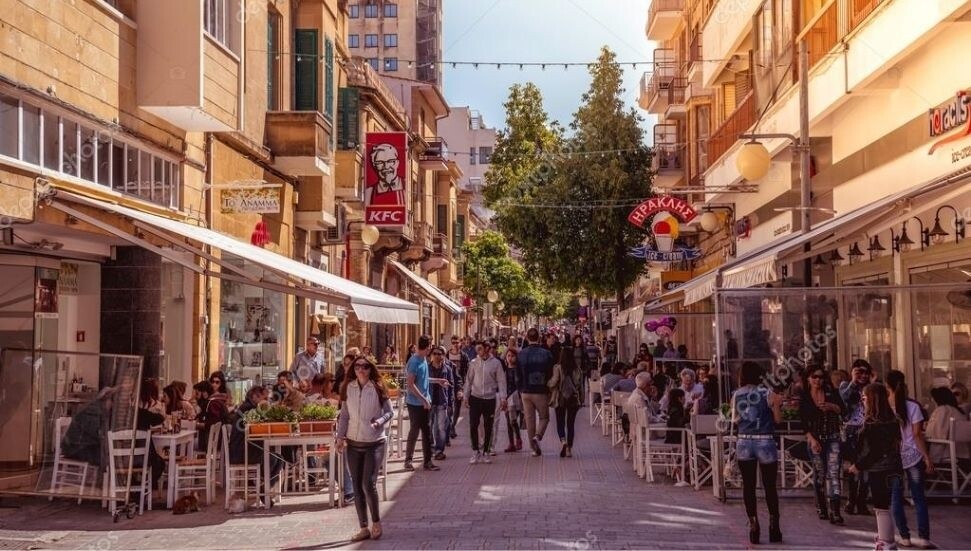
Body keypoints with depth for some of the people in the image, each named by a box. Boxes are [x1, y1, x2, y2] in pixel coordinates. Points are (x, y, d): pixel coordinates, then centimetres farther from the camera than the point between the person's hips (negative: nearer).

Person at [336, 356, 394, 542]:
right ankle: (364, 528, 16)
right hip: (353, 443, 4)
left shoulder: (378, 388, -7)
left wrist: (379, 422, -20)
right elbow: (344, 415, 7)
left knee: (368, 484, -11)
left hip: (374, 443, -4)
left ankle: (376, 523, 10)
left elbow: (389, 412, -2)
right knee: (357, 487, 6)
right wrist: (340, 436, 0)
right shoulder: (348, 387, 2)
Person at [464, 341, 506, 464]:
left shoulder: (496, 363, -3)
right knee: (473, 425, -2)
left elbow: (501, 381, -3)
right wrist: (466, 396, 4)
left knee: (488, 427, 6)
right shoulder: (474, 363, 2)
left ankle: (485, 452, 18)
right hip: (475, 398, 1)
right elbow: (469, 380, 7)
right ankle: (475, 451, 10)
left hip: (490, 399, -1)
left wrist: (502, 398, -9)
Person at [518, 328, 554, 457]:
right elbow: (551, 374, -4)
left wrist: (520, 391, 12)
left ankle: (535, 448, 13)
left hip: (526, 392, 2)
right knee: (544, 417, 12)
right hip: (541, 392, -2)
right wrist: (550, 393, 7)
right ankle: (537, 436, -14)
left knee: (529, 419, 10)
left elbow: (518, 375, 3)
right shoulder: (546, 354, -8)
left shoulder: (521, 354, -2)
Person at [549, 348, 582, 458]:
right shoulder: (577, 369, -1)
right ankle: (569, 448, 10)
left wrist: (549, 385, 6)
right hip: (573, 399, 2)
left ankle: (563, 441, -20)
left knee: (560, 423, 7)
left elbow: (553, 382, -14)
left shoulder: (558, 368, -10)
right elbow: (579, 383, 3)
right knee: (571, 424, 10)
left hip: (560, 399, -2)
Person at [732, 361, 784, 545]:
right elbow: (778, 419, -1)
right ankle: (774, 528, 9)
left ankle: (753, 525, 4)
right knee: (770, 486, 7)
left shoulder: (736, 395, 2)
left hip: (744, 442, 2)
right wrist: (778, 404, 14)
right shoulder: (768, 394, -5)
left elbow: (735, 419, 9)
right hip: (765, 442, -2)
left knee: (748, 486, 6)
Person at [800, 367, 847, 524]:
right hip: (815, 439, 0)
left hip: (833, 438, 0)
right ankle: (821, 508, 23)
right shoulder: (804, 398, 0)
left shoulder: (831, 393, 2)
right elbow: (803, 421, -2)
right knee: (819, 474, 8)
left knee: (834, 473, -10)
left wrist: (831, 406, -20)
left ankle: (835, 512, -14)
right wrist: (811, 439, -12)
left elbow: (843, 410, -2)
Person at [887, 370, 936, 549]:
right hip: (913, 457, 0)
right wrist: (927, 457, -5)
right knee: (919, 497, 7)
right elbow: (917, 435, -9)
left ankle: (905, 537, 10)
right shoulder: (913, 406, -7)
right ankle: (923, 537, 2)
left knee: (896, 498, 10)